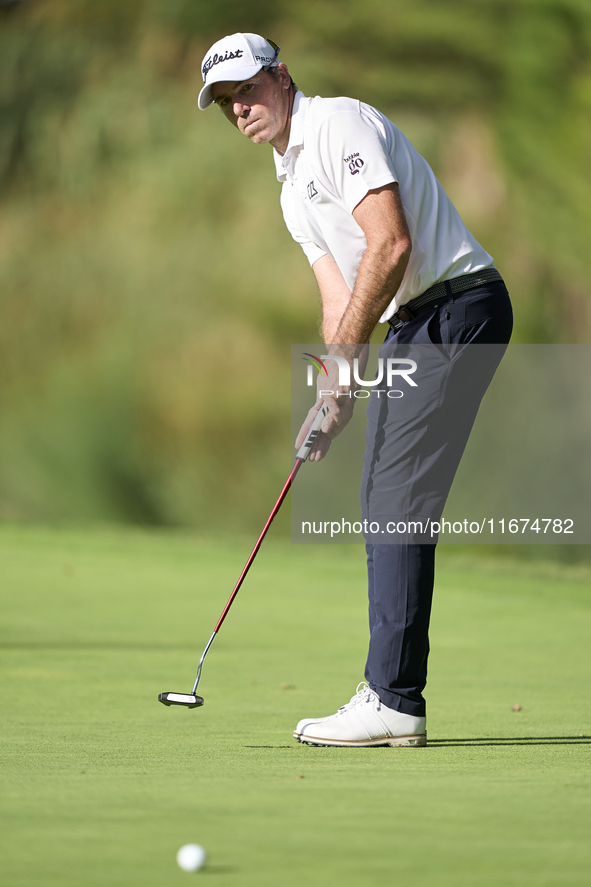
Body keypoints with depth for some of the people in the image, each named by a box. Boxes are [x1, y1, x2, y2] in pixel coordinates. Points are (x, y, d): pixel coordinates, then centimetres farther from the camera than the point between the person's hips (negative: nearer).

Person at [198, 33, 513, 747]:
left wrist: (342, 358, -16)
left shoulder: (341, 125, -10)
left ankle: (394, 702, -14)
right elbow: (339, 298, 18)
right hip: (409, 327, 10)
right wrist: (332, 395, 3)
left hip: (457, 307, -10)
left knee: (397, 503, -13)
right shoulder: (292, 188, 20)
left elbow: (391, 245, -20)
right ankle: (390, 696, 11)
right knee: (381, 505, 8)